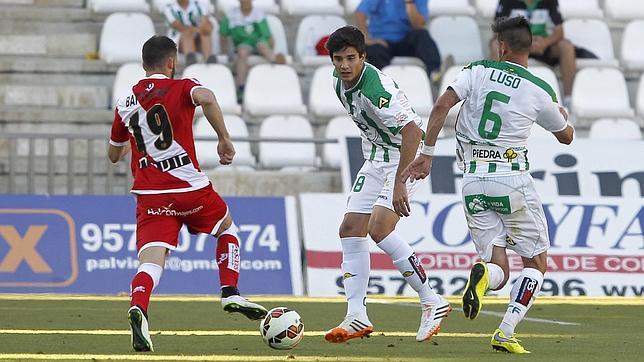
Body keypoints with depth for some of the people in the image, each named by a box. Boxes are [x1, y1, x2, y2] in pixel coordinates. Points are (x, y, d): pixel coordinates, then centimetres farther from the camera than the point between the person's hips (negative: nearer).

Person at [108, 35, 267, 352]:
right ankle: (230, 293, 16)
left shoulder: (126, 103, 13)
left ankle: (138, 307, -38)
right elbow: (206, 98, -25)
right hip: (189, 187, -2)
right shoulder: (180, 88, 1)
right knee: (227, 227, 27)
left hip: (150, 196, 2)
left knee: (151, 262, -9)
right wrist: (224, 139, -16)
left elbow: (113, 155, 25)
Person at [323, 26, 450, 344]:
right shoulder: (341, 83, 0)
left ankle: (432, 303, -12)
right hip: (376, 158, 9)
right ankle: (357, 317, 3)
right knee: (350, 230, 1)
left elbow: (412, 131, -34)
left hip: (406, 157, -9)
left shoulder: (376, 88, -28)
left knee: (379, 230, -22)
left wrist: (400, 182, -36)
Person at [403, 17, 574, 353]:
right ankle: (505, 333, -7)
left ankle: (483, 275, -30)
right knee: (536, 262, 11)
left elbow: (442, 105, -9)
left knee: (499, 270, 8)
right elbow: (566, 136, 17)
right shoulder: (541, 92, 1)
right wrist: (562, 115, 39)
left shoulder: (477, 71, 3)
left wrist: (426, 154, -4)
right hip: (512, 178, -3)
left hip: (474, 180, 3)